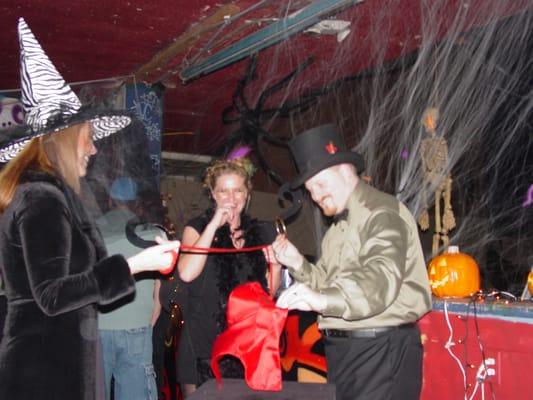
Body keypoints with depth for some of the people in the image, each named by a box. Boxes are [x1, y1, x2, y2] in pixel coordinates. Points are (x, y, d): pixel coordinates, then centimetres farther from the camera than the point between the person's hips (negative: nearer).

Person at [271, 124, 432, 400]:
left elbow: (380, 279, -27)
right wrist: (298, 264, 5)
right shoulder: (339, 226, 20)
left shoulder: (382, 214, -11)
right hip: (342, 348, 9)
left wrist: (324, 300, -41)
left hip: (383, 350, -9)